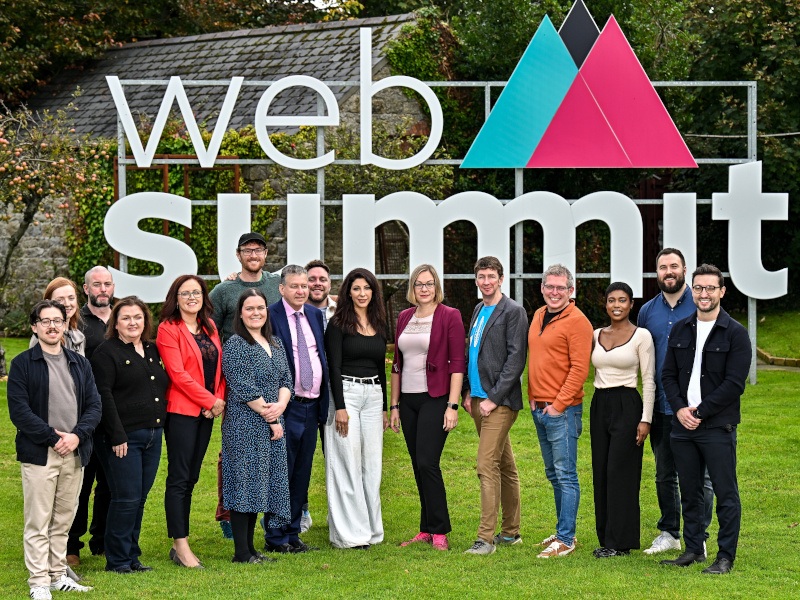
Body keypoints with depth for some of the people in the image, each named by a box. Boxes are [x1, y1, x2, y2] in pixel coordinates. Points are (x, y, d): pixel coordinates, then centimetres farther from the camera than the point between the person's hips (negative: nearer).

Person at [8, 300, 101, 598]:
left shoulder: (80, 364, 14)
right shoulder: (23, 364, -1)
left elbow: (94, 406, 8)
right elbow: (18, 409, -8)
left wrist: (77, 435, -9)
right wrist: (53, 437, -14)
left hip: (75, 453, 4)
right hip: (39, 454, -4)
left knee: (64, 521, 10)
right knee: (37, 523, -3)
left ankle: (58, 575, 19)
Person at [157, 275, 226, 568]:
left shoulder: (210, 328, 14)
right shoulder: (168, 329, -7)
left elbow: (219, 366, 14)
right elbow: (178, 373, -13)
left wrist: (220, 399, -2)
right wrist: (210, 401, -13)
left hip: (207, 412, 7)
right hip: (181, 410, -7)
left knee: (191, 478, 9)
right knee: (179, 478, -5)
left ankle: (179, 544, 13)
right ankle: (181, 545, -3)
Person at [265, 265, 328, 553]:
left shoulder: (315, 314, 12)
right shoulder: (270, 316, -9)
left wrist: (324, 401, 12)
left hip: (312, 406, 6)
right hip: (286, 407, -6)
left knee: (302, 474, 11)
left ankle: (293, 534, 19)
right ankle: (274, 538, 5)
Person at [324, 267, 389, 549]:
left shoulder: (379, 325, 13)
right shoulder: (338, 325, -5)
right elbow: (334, 367, -10)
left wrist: (384, 407, 16)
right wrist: (340, 407, -17)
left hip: (374, 396, 6)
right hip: (346, 392, -6)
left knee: (372, 464, 7)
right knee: (347, 464, -4)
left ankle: (370, 528, 14)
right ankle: (349, 533, -1)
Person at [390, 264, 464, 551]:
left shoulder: (449, 316, -4)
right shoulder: (404, 318, 12)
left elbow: (457, 363, -8)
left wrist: (452, 405, -14)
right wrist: (394, 404, 13)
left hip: (435, 398, -6)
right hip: (408, 399, 6)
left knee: (427, 463, -12)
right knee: (418, 466, 7)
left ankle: (439, 531, -5)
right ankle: (426, 530, 14)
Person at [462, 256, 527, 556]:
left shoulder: (513, 312, -9)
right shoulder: (479, 310, 16)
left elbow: (516, 358, -14)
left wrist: (494, 398, -16)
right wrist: (467, 392, 10)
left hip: (500, 402, -8)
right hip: (478, 399, 8)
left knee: (487, 466, -13)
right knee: (505, 467, 14)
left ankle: (486, 537, -12)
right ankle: (511, 532, 19)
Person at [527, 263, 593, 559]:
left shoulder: (577, 321, -11)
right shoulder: (538, 316, 14)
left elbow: (579, 368, -15)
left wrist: (559, 404, -16)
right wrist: (533, 398, 12)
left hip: (562, 410, -8)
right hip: (538, 408, 8)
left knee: (566, 475, -5)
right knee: (554, 474, 13)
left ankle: (565, 539, -4)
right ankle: (564, 531, 21)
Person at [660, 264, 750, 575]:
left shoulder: (735, 333, -5)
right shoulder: (680, 330, 11)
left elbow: (734, 384, -11)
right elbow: (668, 374, 11)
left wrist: (700, 412, -13)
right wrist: (680, 409, -5)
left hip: (718, 426, -5)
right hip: (682, 425, 5)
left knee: (725, 493, -1)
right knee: (689, 492, 11)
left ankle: (726, 556, 5)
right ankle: (694, 549, 21)